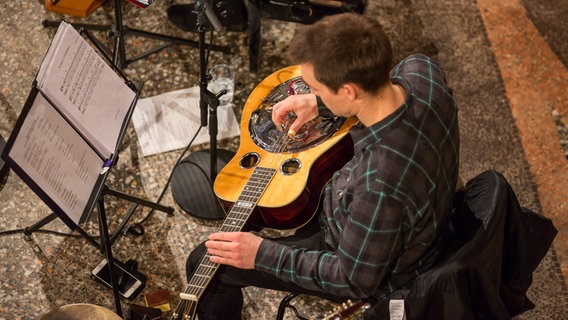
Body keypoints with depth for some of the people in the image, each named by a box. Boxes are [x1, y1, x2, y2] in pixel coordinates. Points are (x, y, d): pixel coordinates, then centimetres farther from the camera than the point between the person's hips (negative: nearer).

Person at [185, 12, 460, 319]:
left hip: (373, 268, -7)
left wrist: (262, 255, -22)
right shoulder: (422, 69, -24)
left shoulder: (380, 184, -45)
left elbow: (356, 279, -28)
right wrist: (320, 101, -3)